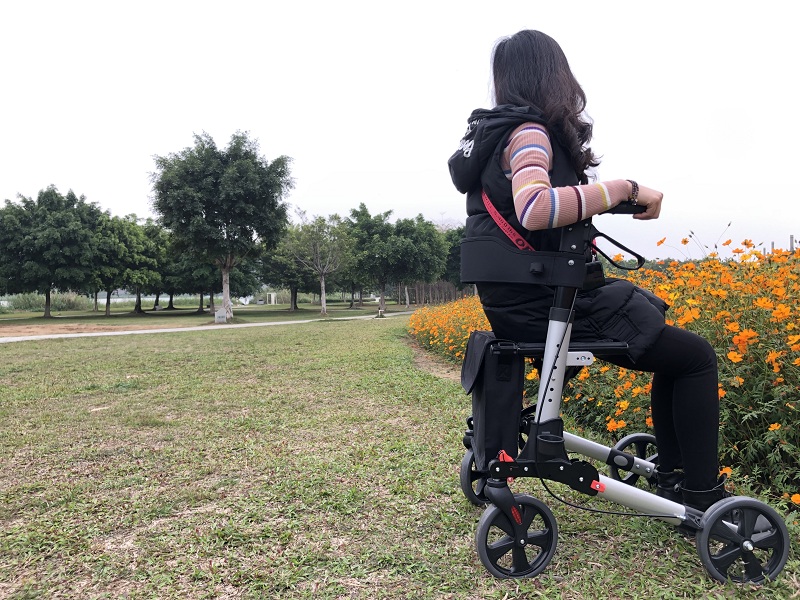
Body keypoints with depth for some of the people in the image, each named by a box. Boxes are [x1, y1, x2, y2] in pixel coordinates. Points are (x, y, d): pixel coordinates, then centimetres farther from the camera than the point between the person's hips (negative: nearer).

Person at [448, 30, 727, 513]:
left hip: (516, 304, 10)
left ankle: (673, 477, 28)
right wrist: (623, 189, -24)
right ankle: (702, 494, 10)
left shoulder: (488, 133, 14)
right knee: (696, 357, 1)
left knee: (672, 349, 22)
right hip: (545, 308, -10)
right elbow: (535, 209, -34)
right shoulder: (528, 132, -14)